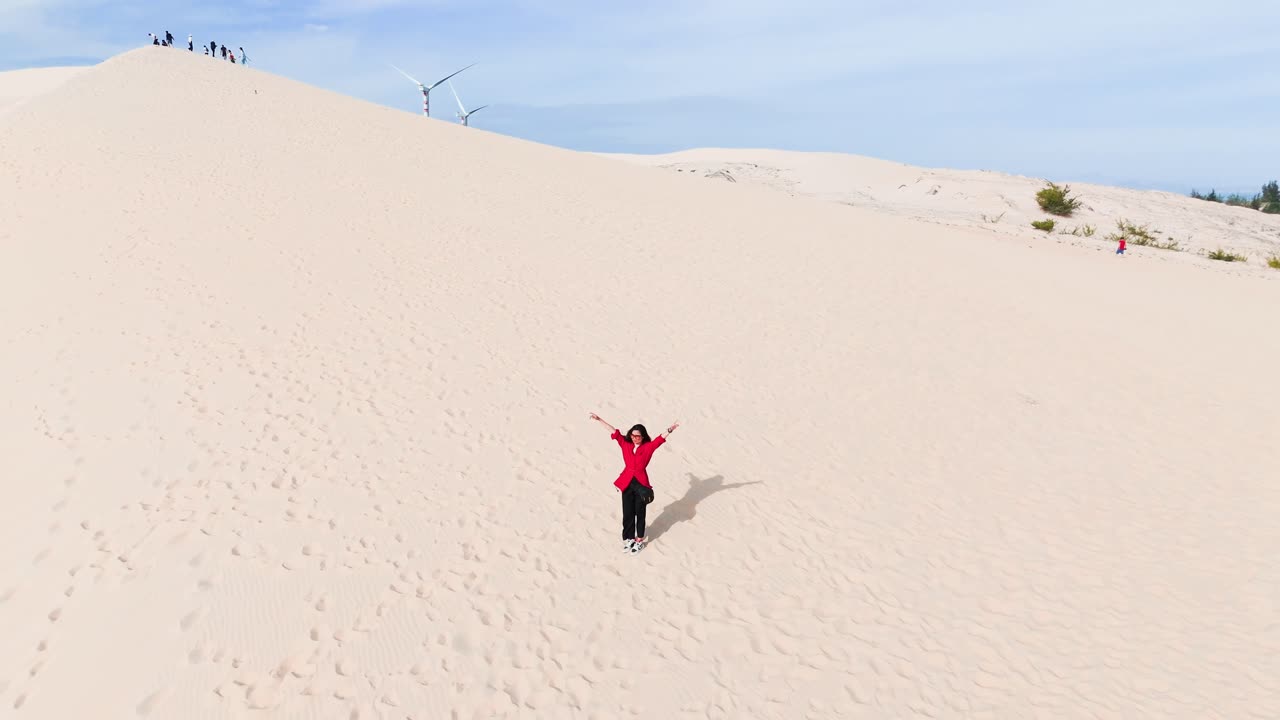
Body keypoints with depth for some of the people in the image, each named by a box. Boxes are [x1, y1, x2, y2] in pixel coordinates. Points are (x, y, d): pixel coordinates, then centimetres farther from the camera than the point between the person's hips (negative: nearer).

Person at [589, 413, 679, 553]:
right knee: (627, 513, 9)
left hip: (641, 484, -2)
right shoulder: (625, 444, 1)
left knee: (640, 513, 8)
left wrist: (670, 430, -37)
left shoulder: (648, 447, -6)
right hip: (627, 483, 3)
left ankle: (639, 540, 21)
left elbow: (660, 439, -19)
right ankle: (629, 539, 24)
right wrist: (599, 420, 2)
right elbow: (615, 432, 1)